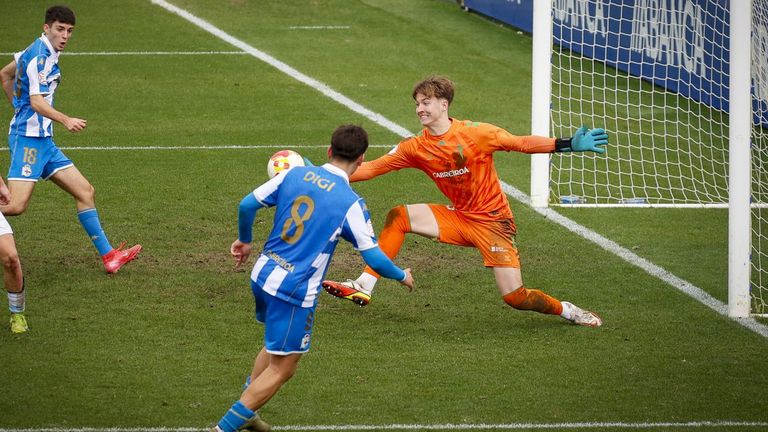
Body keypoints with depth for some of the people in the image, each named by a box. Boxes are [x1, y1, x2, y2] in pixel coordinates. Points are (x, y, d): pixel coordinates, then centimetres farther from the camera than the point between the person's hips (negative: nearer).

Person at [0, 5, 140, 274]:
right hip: (29, 138, -10)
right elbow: (36, 101, -27)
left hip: (43, 140, 10)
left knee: (86, 192, 8)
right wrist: (65, 120, -37)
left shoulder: (38, 52, 15)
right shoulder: (40, 56, -15)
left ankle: (108, 256, 10)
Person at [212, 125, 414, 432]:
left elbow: (247, 204, 3)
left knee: (278, 347, 29)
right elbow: (373, 257, -11)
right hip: (295, 292, -7)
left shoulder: (294, 174, 2)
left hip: (262, 276, 7)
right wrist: (402, 276, 9)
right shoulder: (351, 204, -12)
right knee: (281, 369, 4)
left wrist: (245, 240, 22)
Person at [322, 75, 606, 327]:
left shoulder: (474, 133, -16)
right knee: (398, 218, -9)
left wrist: (569, 145, -23)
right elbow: (371, 169, -1)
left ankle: (568, 311, 11)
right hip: (458, 218, 5)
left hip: (492, 221, -5)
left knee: (515, 297, -15)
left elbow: (521, 143, -14)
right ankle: (363, 288, -6)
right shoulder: (416, 148, -3)